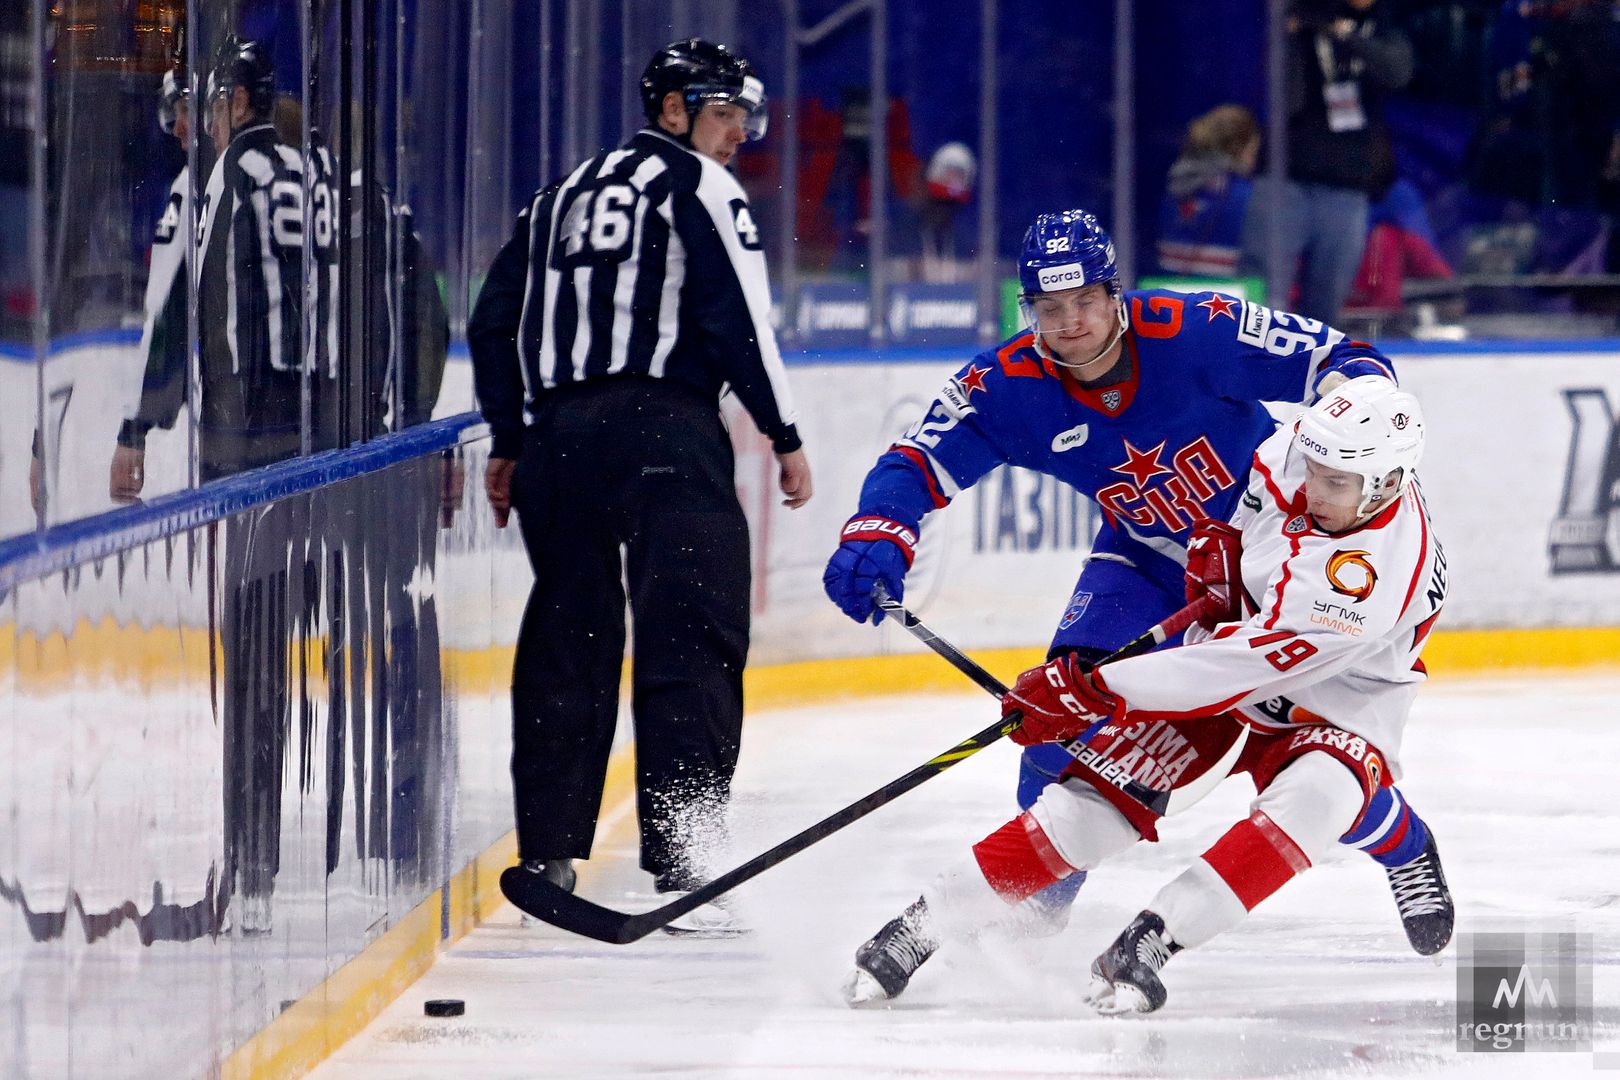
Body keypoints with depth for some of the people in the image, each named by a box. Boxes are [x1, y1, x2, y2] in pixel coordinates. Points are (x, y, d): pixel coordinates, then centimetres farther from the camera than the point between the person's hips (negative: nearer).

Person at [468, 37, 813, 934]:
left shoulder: (563, 197, 22)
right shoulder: (696, 184, 1)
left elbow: (495, 321, 20)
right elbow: (736, 317, -9)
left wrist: (509, 441, 26)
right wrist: (784, 435, -3)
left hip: (559, 433, 7)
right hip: (663, 426, -7)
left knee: (567, 641, 13)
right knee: (693, 642, -9)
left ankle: (546, 857, 14)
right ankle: (679, 865, -19)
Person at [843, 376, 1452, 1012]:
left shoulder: (1383, 572, -38)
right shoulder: (1297, 451, -18)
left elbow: (1246, 666, -39)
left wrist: (1101, 689, -38)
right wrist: (1224, 539, -7)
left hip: (1335, 698, -5)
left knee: (1312, 801, -37)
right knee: (1105, 789, -10)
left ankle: (1151, 940, -36)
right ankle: (925, 924, -7)